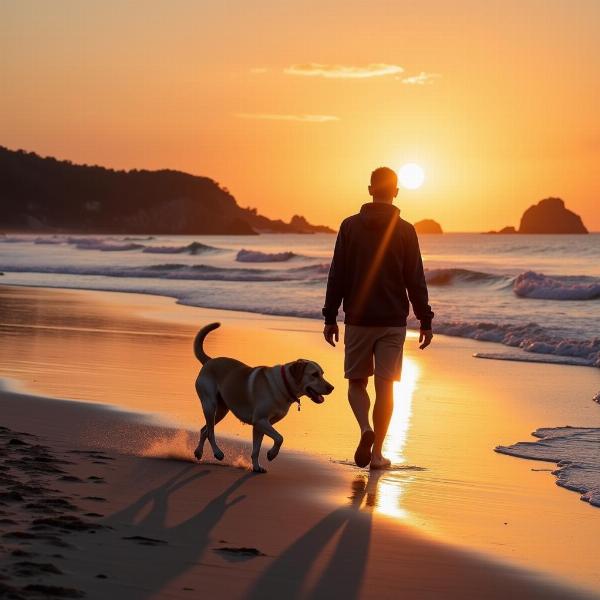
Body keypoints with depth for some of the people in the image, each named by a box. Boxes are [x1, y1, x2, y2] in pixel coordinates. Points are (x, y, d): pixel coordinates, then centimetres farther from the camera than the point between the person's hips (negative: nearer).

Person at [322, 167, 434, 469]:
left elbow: (337, 277, -1)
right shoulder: (405, 231, -3)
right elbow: (416, 281, -2)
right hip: (393, 321, 0)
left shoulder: (350, 226, -2)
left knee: (357, 381, 12)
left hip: (358, 319, 0)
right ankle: (377, 453, 6)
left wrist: (330, 318, 4)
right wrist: (425, 322, 5)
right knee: (385, 386, 5)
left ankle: (366, 429, -13)